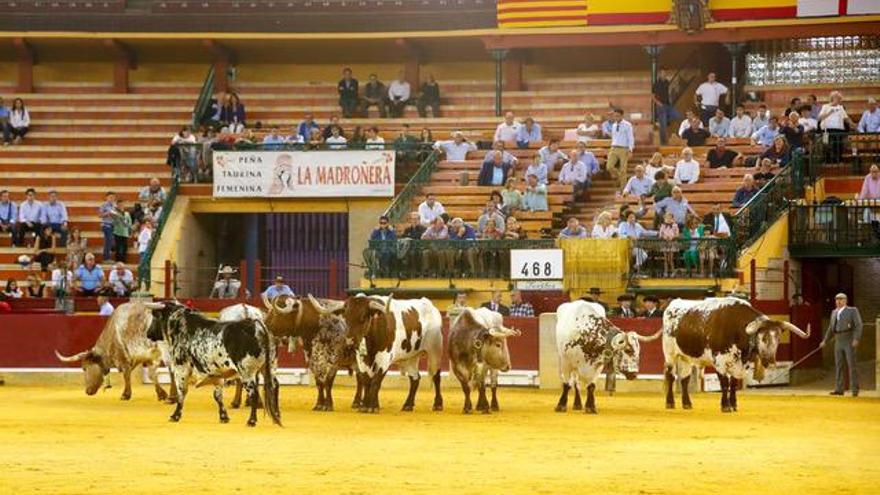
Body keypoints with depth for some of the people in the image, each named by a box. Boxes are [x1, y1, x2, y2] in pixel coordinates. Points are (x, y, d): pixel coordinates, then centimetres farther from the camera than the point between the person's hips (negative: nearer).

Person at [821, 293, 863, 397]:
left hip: (850, 341, -6)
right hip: (838, 341, 6)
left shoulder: (853, 310, -4)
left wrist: (856, 339, -20)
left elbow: (858, 325, -10)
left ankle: (855, 390, -5)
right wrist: (825, 341, 16)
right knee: (838, 365, 3)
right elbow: (831, 328, 21)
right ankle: (839, 389, 5)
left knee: (852, 364, -7)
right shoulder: (834, 312, 15)